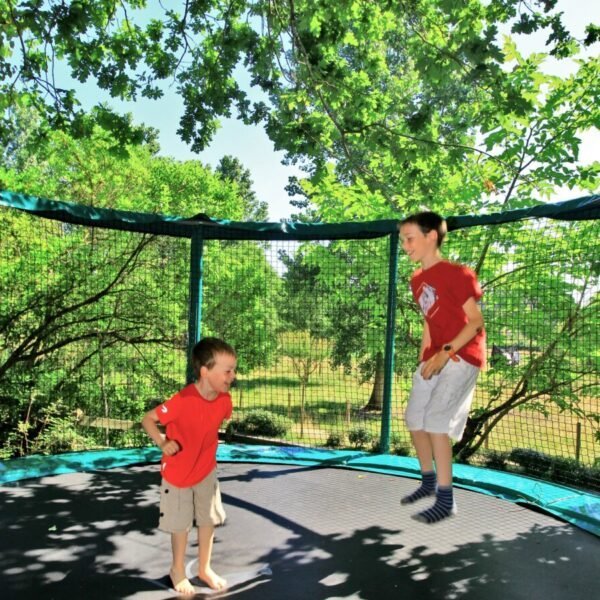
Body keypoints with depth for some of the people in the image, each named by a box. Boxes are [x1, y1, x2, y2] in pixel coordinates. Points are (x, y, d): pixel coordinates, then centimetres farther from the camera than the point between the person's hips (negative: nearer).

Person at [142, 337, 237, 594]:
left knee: (208, 520, 17)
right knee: (180, 524, 14)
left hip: (207, 471, 5)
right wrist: (162, 443, -33)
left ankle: (204, 568, 39)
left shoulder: (224, 399, -15)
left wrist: (208, 445, 5)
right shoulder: (182, 401, -33)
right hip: (177, 473, -5)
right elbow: (147, 419, -21)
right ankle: (178, 570, 39)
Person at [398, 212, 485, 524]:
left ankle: (446, 501, -2)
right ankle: (429, 481, 31)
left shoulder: (456, 273, -15)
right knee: (414, 418, 10)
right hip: (435, 357, 9)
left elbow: (475, 321, -16)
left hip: (462, 356, -8)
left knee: (436, 421, -15)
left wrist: (445, 353, -23)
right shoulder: (417, 280, 10)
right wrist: (423, 359, 13)